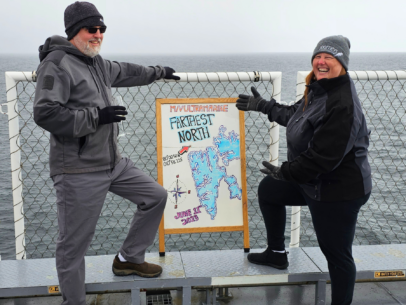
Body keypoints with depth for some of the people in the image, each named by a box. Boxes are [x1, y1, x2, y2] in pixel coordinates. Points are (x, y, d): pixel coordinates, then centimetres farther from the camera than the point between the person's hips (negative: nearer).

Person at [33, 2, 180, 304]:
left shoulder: (97, 62, 13)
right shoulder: (56, 64, -14)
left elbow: (126, 72, 33)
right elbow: (46, 114, -23)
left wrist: (159, 72, 44)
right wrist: (97, 116, -23)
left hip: (113, 163, 9)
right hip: (78, 171, -9)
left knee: (156, 195, 15)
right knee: (74, 244, -1)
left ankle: (129, 259, 28)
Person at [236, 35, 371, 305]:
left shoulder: (343, 105, -29)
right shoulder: (318, 89, 2)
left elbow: (323, 157, -31)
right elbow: (295, 115, 23)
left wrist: (285, 172, -18)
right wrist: (262, 106, 25)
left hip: (339, 190, -10)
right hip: (312, 180, 11)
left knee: (337, 254, 2)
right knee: (268, 190, 25)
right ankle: (277, 253, 39)